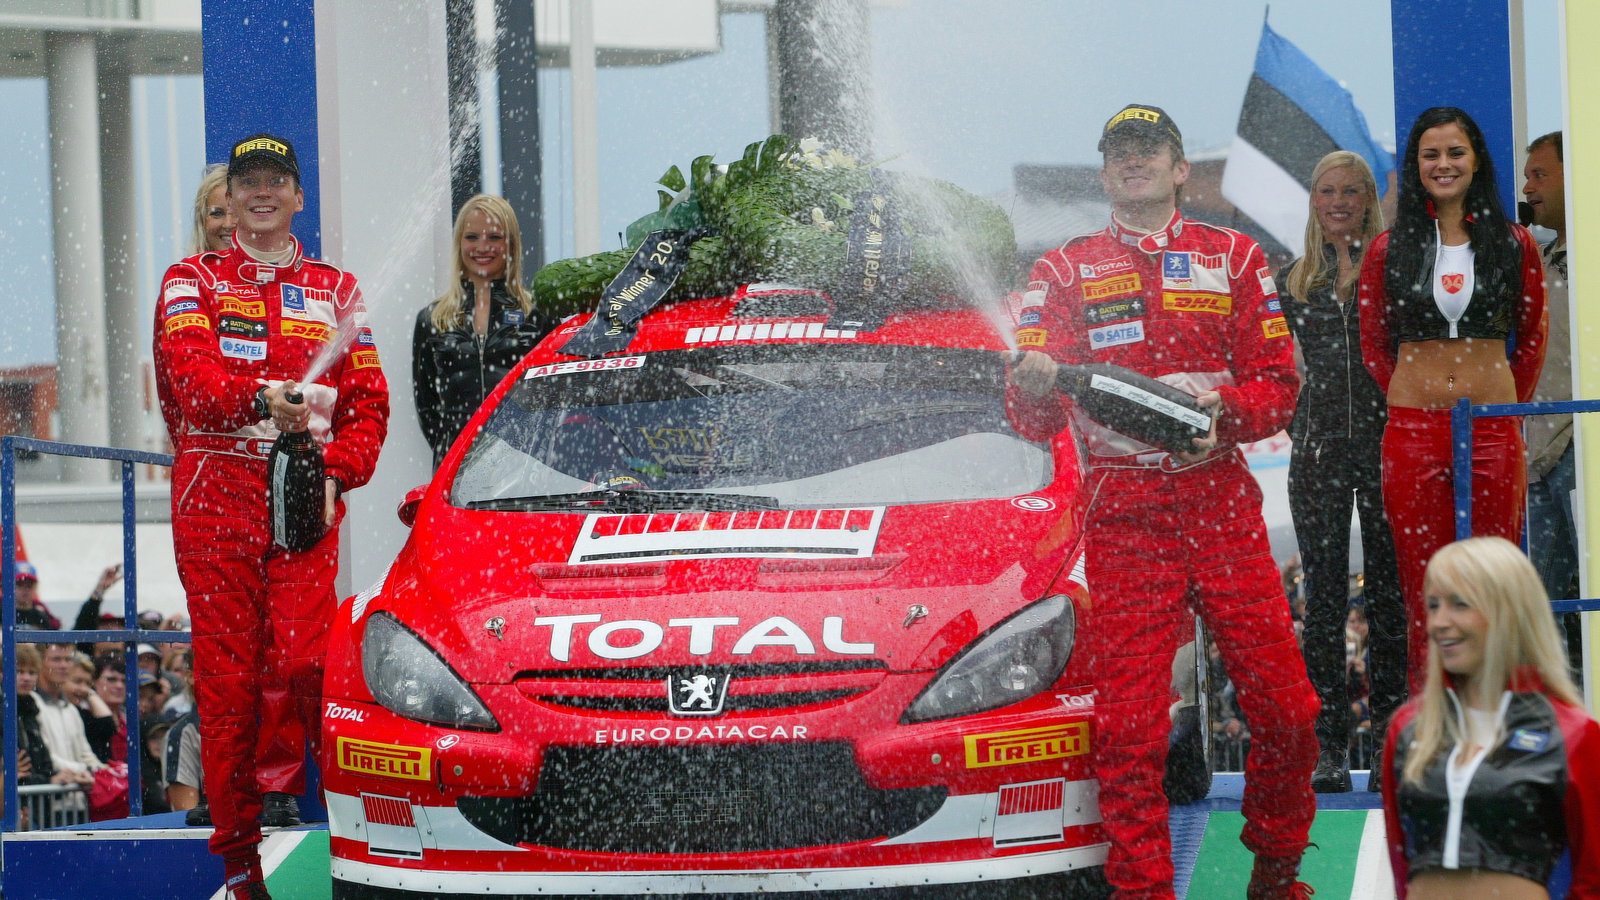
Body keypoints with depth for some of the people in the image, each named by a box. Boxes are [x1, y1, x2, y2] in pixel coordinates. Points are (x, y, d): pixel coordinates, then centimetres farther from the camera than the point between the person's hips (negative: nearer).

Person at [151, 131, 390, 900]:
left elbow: (368, 403, 14)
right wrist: (263, 398, -27)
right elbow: (192, 376, -8)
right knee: (227, 676, -2)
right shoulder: (191, 283, 11)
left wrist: (336, 471, -5)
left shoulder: (334, 290, 18)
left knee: (303, 664, -14)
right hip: (215, 498, -1)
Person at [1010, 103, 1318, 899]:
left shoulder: (1233, 258, 14)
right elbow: (1033, 419, 5)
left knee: (1284, 707, -2)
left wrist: (1222, 408, -13)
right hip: (1122, 518, -1)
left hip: (1221, 505, 1)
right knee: (1128, 723, -9)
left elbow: (1278, 385, 8)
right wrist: (1033, 385, -19)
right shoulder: (1064, 271, 11)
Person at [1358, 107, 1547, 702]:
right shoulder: (1389, 249, 5)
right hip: (1413, 432, 0)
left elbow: (1532, 335, 13)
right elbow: (1374, 344, 12)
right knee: (1424, 586, 0)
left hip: (1493, 430, 0)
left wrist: (1511, 406, 8)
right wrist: (1413, 403, 7)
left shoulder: (1512, 244, 6)